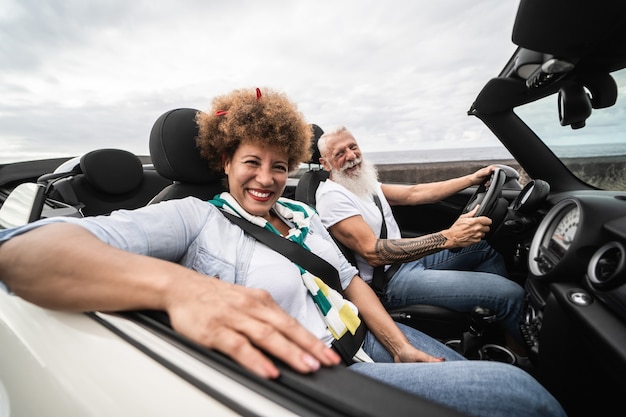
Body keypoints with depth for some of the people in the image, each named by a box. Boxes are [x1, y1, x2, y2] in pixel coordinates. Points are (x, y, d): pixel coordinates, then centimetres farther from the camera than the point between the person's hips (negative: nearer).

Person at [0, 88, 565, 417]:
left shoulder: (300, 213, 13)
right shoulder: (196, 218, -9)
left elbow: (349, 276, 12)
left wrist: (401, 346, 1)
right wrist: (178, 285, -42)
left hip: (366, 338, 8)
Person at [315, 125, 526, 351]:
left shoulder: (363, 182, 9)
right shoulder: (331, 196, -20)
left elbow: (413, 194, 9)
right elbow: (373, 252, -28)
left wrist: (472, 178, 5)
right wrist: (448, 237, -33)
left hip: (406, 257, 10)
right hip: (390, 282, -10)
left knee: (486, 248, 17)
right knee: (511, 294, -11)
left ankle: (509, 337, 25)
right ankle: (523, 353, 21)